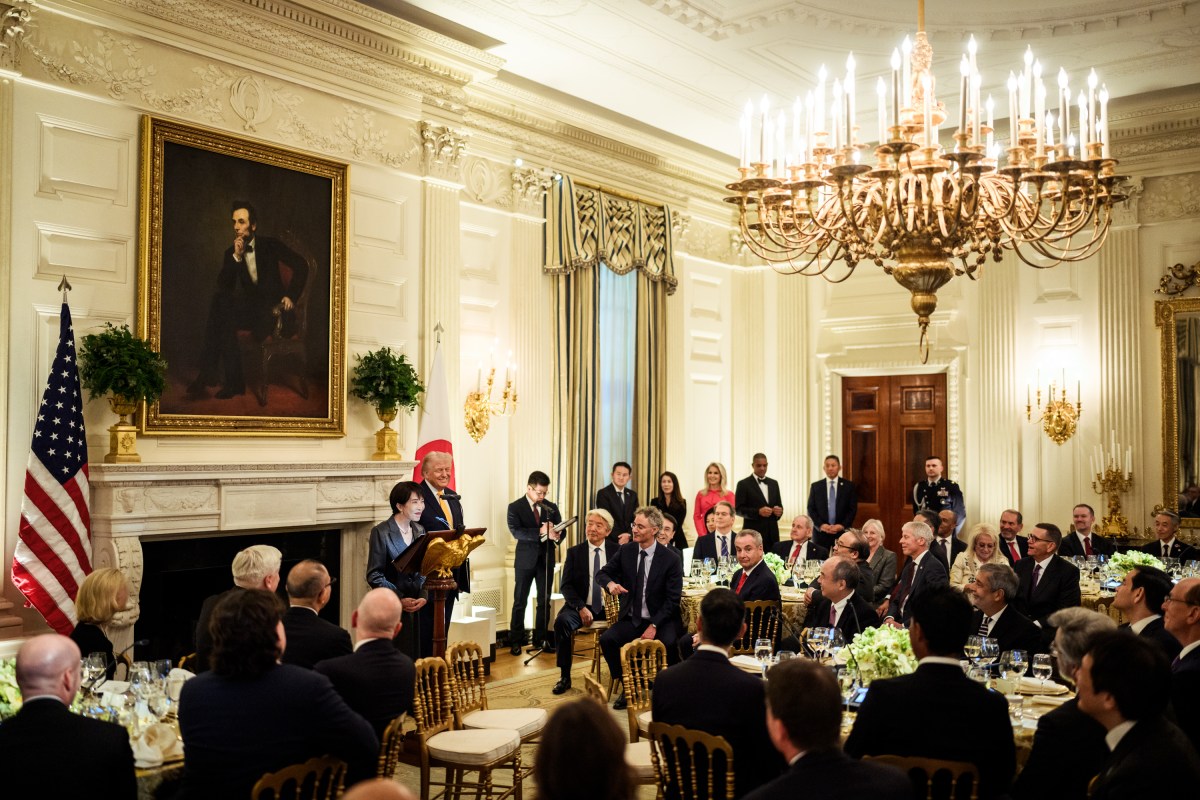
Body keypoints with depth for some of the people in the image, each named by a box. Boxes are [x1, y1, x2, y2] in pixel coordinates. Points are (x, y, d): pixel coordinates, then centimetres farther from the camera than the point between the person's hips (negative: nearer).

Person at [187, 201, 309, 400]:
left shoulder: (270, 245, 2)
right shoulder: (231, 253, 10)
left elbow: (301, 264, -1)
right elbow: (224, 286, -3)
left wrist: (291, 296, -8)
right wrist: (236, 256, -13)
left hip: (273, 308, -4)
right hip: (251, 307, 4)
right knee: (220, 299, -27)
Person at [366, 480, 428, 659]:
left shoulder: (420, 531, 10)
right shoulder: (381, 532, -7)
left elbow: (424, 570, 13)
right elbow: (374, 575, -9)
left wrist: (424, 597, -4)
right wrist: (399, 600, -15)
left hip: (416, 607, 5)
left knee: (414, 657, 2)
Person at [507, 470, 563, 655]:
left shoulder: (551, 507, 7)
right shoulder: (515, 507, -5)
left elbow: (561, 530, 4)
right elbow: (516, 531, -18)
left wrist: (557, 535, -21)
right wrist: (540, 531, -30)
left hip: (546, 559, 3)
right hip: (525, 560, -3)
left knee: (544, 602, 7)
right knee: (520, 602, 3)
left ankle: (541, 638, 17)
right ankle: (516, 641, 10)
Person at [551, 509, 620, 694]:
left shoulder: (617, 551, 6)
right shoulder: (574, 552, 6)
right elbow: (565, 585, -1)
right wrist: (580, 607, -16)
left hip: (610, 608, 0)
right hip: (581, 606, 0)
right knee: (562, 621, -31)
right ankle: (564, 677, -17)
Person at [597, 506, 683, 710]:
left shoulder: (671, 560, -10)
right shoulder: (626, 551, 1)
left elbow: (672, 600, -9)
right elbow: (602, 573, 8)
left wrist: (654, 626, -20)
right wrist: (610, 583, -17)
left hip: (660, 620, -3)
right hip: (631, 619, 4)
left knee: (668, 643, -34)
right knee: (607, 639, -24)